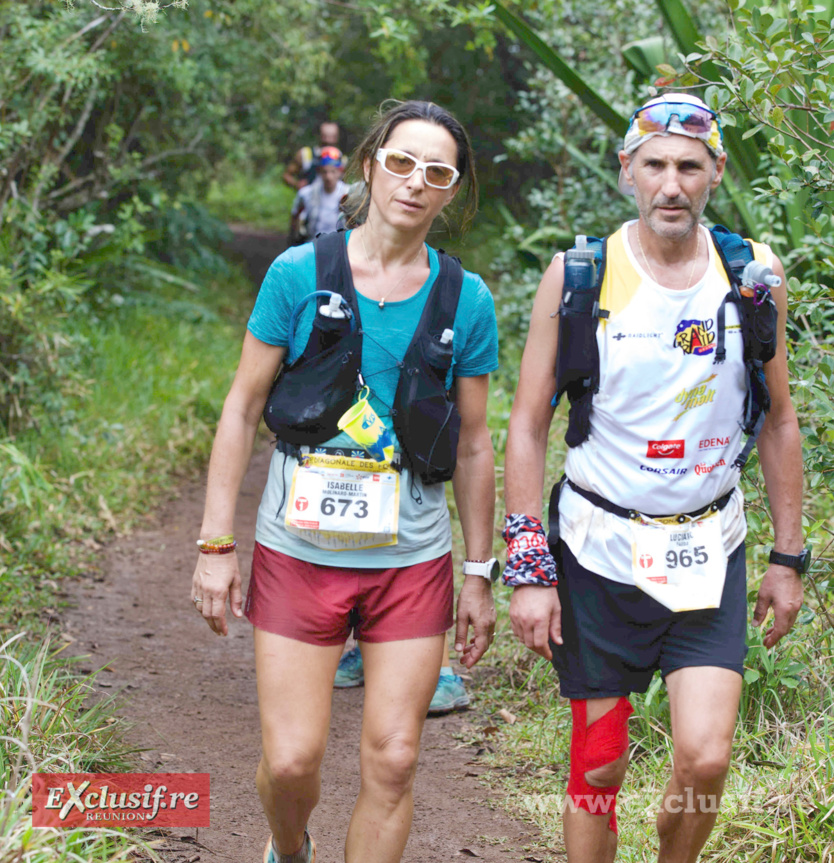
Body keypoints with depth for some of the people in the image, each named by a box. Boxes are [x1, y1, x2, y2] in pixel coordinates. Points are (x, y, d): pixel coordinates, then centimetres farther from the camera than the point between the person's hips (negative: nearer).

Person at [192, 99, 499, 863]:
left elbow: (473, 445, 8)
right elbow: (243, 408, 1)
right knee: (291, 760, -1)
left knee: (392, 761, 1)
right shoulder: (300, 274, -3)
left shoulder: (465, 300, 2)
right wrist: (216, 544, -2)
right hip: (299, 551, -1)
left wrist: (479, 574, 9)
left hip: (413, 560, 2)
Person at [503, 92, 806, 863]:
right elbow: (528, 426, -2)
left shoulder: (754, 276, 0)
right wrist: (528, 569, -7)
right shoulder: (577, 276, -5)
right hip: (599, 553, -1)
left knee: (705, 759, -9)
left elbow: (780, 422, 10)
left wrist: (788, 557, 9)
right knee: (599, 766, 5)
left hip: (709, 554, 1)